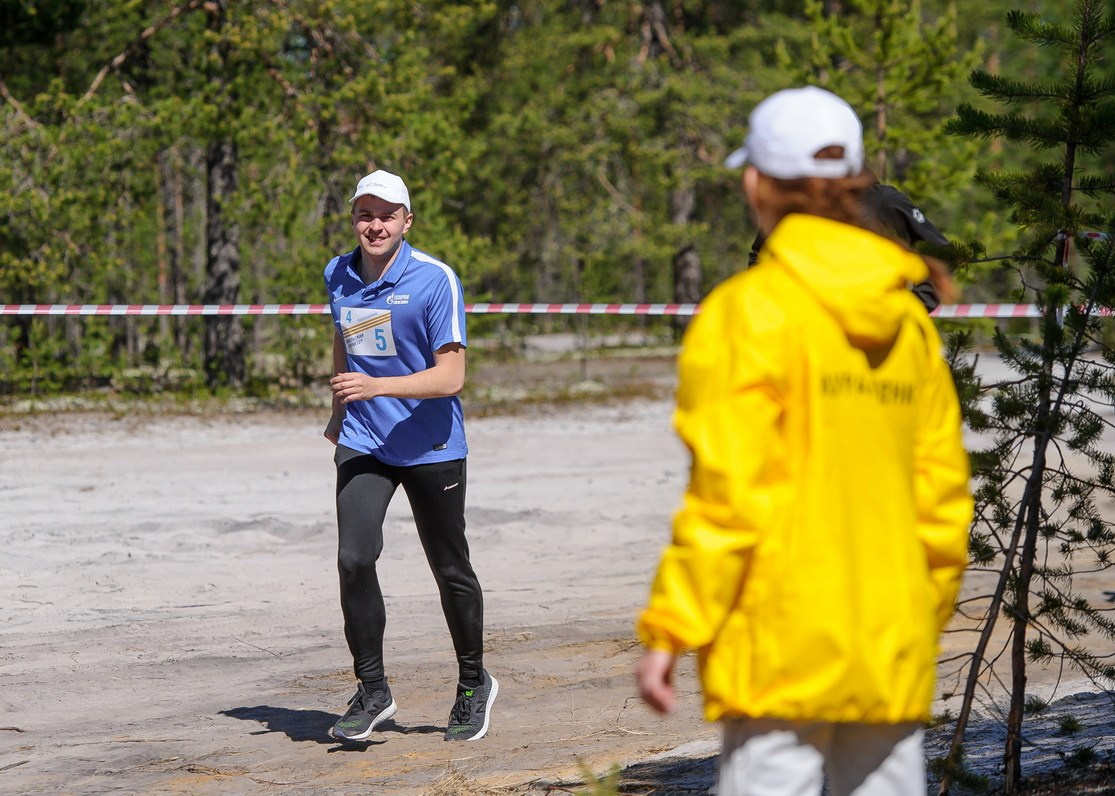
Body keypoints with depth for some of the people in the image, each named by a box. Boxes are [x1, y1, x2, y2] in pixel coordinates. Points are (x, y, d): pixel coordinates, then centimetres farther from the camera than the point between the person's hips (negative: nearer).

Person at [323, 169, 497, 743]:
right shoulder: (338, 276, 2)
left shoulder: (435, 280, -15)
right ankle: (372, 690, -4)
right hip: (363, 442, 3)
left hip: (431, 446, -3)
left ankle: (474, 685, 28)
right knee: (354, 559, -15)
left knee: (450, 571, 7)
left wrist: (377, 386, -31)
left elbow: (450, 376, -20)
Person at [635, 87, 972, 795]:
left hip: (781, 653, -6)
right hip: (892, 655, 6)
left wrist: (668, 631, -9)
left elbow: (729, 494, -13)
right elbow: (943, 500, 11)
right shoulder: (909, 322, 9)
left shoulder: (746, 312, -8)